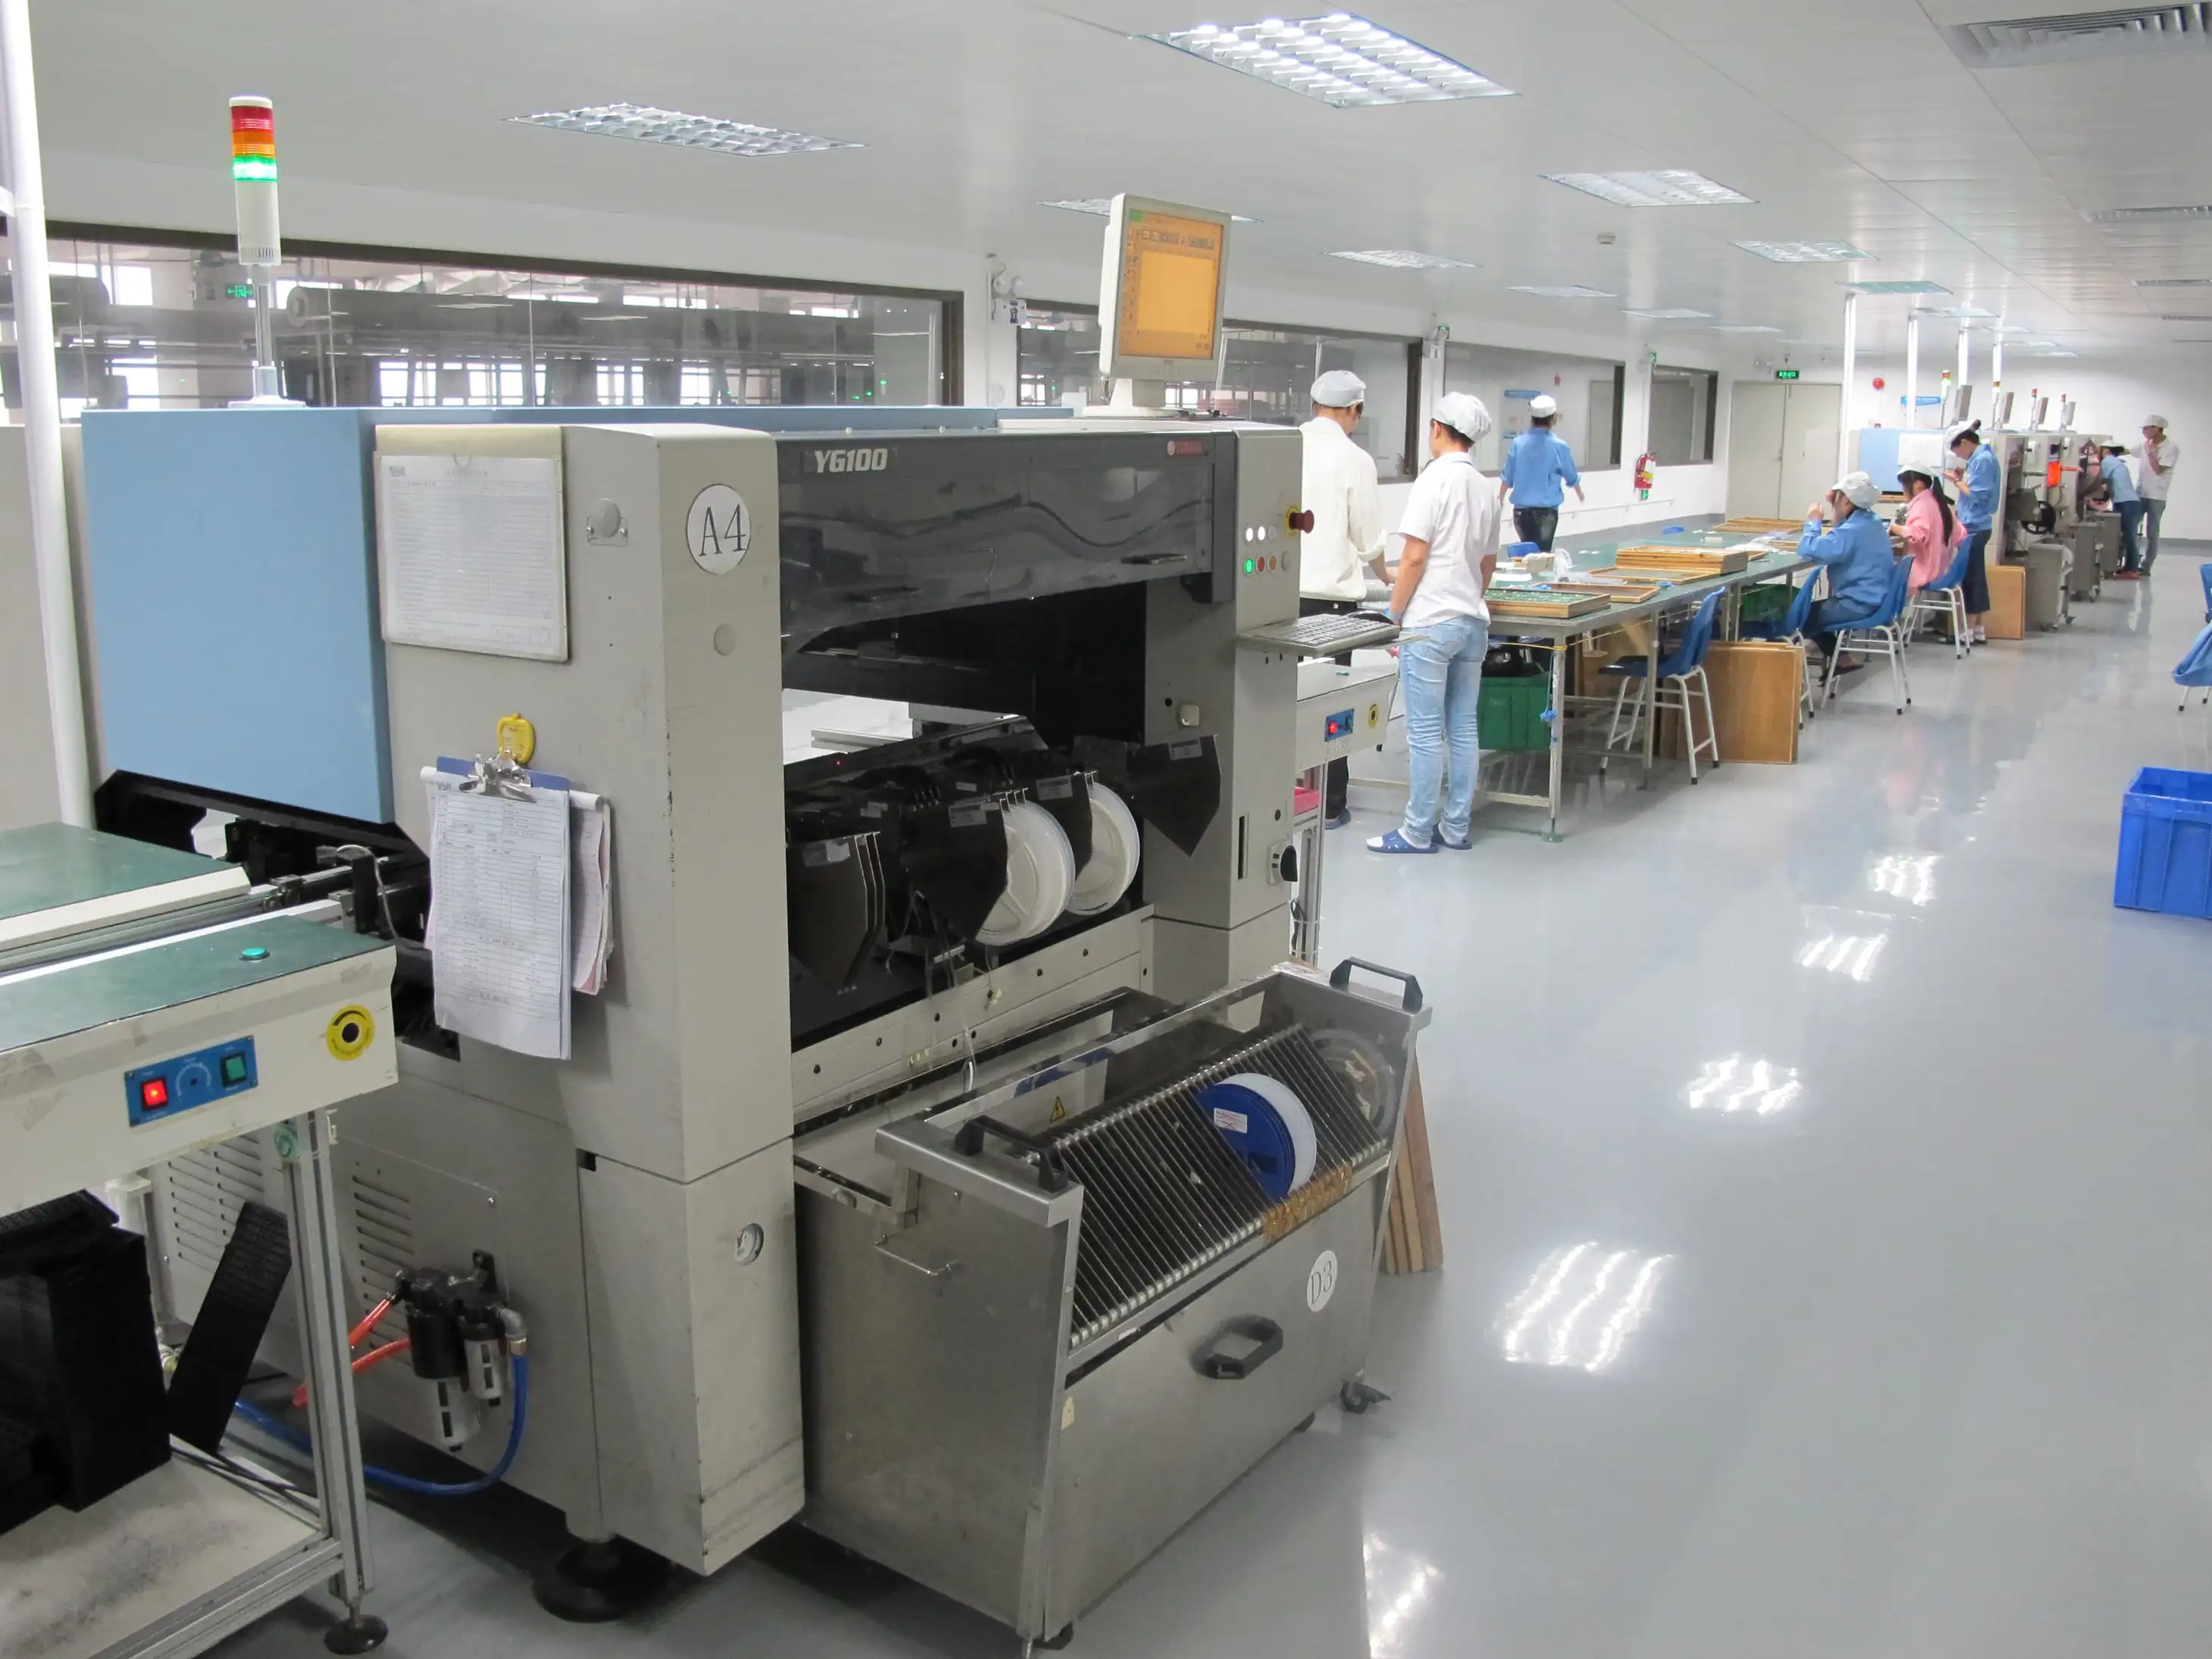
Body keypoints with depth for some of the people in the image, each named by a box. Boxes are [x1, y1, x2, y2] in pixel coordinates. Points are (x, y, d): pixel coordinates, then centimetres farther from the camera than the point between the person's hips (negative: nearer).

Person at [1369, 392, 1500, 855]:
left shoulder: (1435, 480, -11)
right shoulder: (1486, 489, 11)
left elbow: (1414, 557, -15)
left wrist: (1394, 614, -6)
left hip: (1430, 625, -7)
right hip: (1473, 622, 7)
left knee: (1425, 733, -2)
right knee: (1463, 729, 10)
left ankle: (1418, 833, 4)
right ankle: (1457, 828, 16)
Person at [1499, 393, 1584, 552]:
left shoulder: (1518, 443, -4)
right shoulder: (1559, 446, -9)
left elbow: (1507, 478, 5)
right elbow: (1572, 477, 6)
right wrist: (1580, 494, 27)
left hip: (1521, 510, 3)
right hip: (1546, 511, -3)